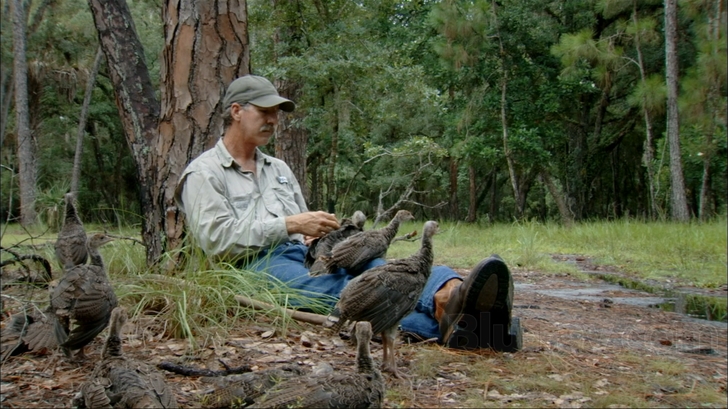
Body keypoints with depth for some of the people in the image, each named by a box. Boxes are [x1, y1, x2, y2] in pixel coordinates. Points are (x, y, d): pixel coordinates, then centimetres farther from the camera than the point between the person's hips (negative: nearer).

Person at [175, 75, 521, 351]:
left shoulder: (278, 169, 30)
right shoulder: (203, 174, 7)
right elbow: (217, 239, -8)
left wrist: (318, 234, 2)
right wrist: (290, 225, -13)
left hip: (305, 256, 7)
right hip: (258, 265, -6)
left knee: (375, 266, -29)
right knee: (334, 288, -40)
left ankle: (451, 295, -61)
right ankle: (442, 321, -65)